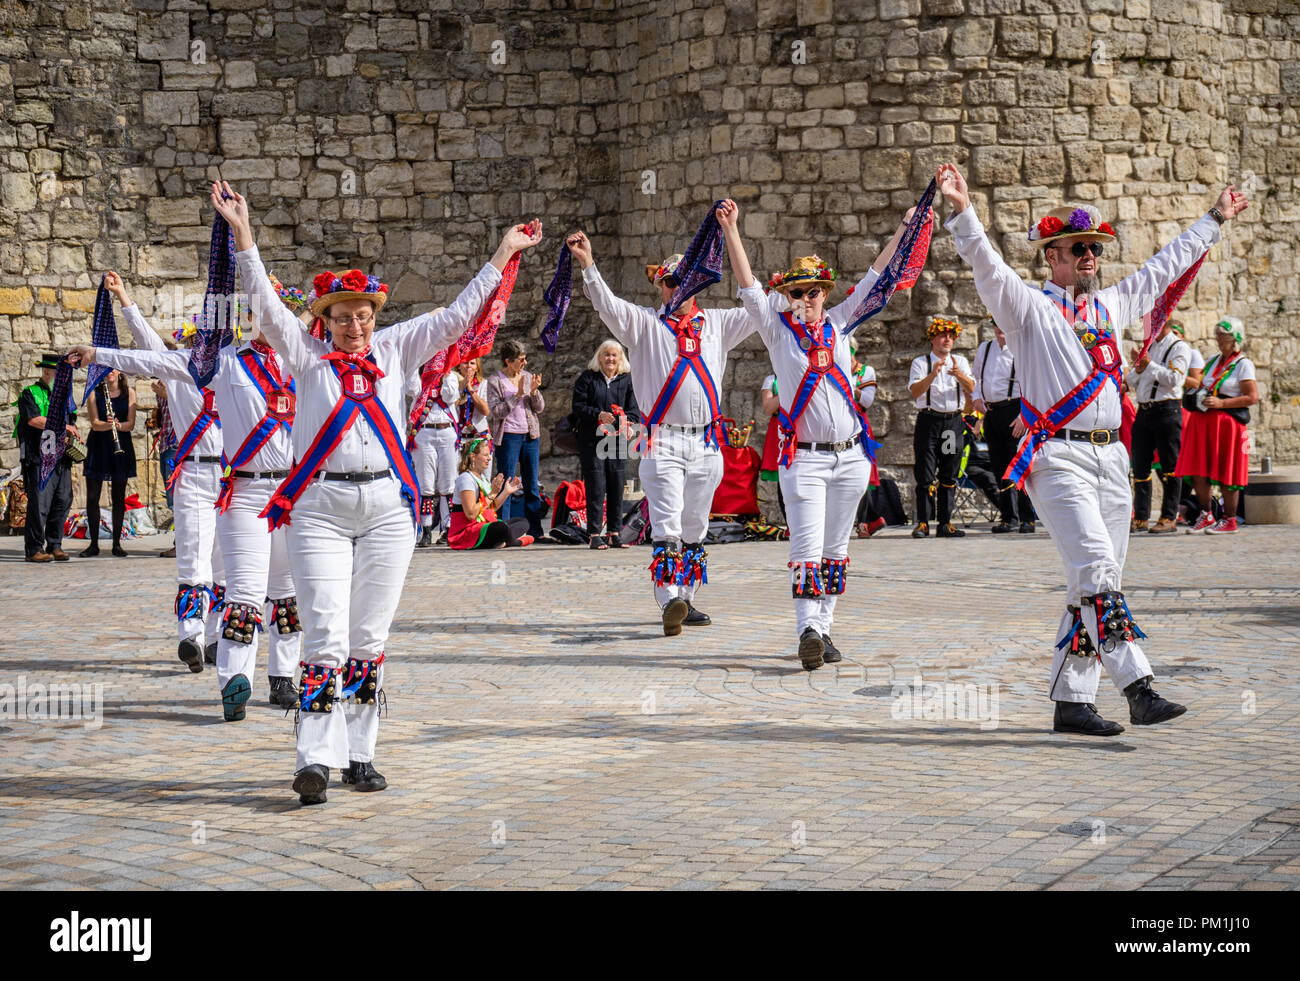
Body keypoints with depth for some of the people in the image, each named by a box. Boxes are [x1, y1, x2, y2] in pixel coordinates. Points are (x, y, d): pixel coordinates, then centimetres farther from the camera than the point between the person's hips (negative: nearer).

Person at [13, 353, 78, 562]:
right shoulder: (30, 394, -1)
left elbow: (72, 421, 27)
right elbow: (34, 420, -16)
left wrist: (73, 432, 4)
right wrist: (62, 426, -15)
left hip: (62, 458, 7)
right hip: (39, 458, -7)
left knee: (63, 502, 4)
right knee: (40, 503, -8)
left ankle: (54, 546, 13)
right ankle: (34, 549, -3)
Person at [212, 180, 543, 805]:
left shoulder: (395, 350, 13)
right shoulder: (305, 355, 6)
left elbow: (456, 316, 13)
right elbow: (266, 307, -5)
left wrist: (503, 255, 12)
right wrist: (242, 236, -15)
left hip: (388, 504, 3)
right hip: (319, 505, -3)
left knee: (369, 639, 6)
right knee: (326, 638, -10)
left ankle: (358, 754, 13)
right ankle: (316, 760, -14)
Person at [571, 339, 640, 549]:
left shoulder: (626, 380, 13)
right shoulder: (587, 378, 5)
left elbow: (634, 408, 10)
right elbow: (578, 406, -1)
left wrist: (628, 421, -11)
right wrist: (599, 415, -17)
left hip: (618, 439, 3)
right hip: (591, 439, -3)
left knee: (617, 487, 3)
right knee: (595, 486, -6)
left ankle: (615, 533, 10)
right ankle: (595, 535, -4)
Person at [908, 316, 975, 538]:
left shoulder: (960, 361, 14)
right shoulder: (921, 362, 5)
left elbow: (970, 389, -1)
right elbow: (915, 391, -9)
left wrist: (959, 375, -21)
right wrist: (933, 374, -23)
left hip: (953, 420, 3)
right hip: (928, 420, -3)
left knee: (949, 476, 3)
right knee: (925, 476, -6)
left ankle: (945, 523, 7)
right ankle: (922, 523, -3)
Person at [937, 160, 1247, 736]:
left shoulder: (1112, 306, 21)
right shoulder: (1029, 307, 3)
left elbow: (1165, 268, 33)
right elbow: (985, 265, -13)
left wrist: (1215, 221, 41)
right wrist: (962, 211, -29)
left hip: (1111, 458, 7)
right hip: (1058, 457, -7)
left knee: (1095, 580, 5)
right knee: (1097, 568, -19)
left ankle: (1070, 700, 9)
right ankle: (1138, 688, -26)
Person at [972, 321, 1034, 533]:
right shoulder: (984, 349, 14)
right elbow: (977, 378, 30)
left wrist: (1024, 417, -17)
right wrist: (976, 396, 11)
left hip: (1013, 411, -6)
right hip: (990, 412, 6)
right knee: (999, 466, 8)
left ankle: (1027, 518, -3)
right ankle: (1008, 517, 15)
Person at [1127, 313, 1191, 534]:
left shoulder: (1179, 348, -1)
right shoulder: (1148, 347, 20)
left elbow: (1173, 379, -15)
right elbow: (1131, 383, 19)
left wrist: (1149, 364, -12)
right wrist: (1138, 368, -1)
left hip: (1166, 410, -7)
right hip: (1144, 410, 7)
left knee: (1169, 466, -3)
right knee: (1140, 467, 6)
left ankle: (1169, 518, 1)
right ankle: (1140, 518, 11)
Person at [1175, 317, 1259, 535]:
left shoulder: (1243, 364, -4)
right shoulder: (1213, 361, 16)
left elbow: (1253, 397, -11)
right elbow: (1200, 385, 30)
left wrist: (1221, 403, -16)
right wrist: (1199, 397, 7)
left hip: (1227, 423, -6)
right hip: (1202, 422, 6)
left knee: (1226, 473, -2)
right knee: (1197, 470, 2)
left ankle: (1229, 520, 7)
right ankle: (1206, 515, 15)